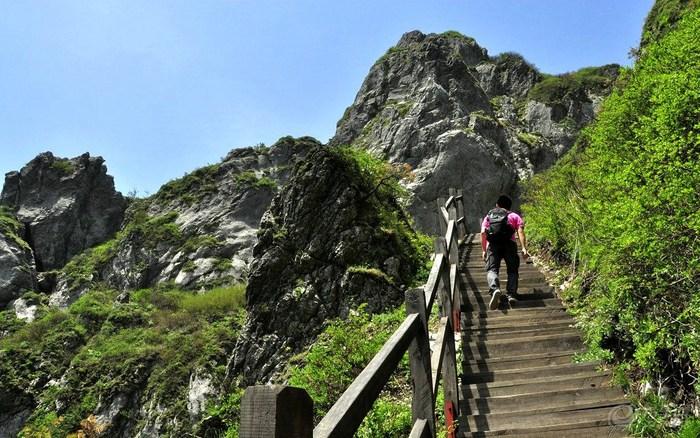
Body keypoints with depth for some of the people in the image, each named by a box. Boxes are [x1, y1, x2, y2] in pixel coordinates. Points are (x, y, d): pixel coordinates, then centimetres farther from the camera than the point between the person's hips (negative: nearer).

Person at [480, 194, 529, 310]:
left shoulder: (488, 216, 27)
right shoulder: (514, 216, 24)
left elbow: (483, 232, 11)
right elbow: (520, 231, 5)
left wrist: (484, 250, 12)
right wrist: (524, 248, -2)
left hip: (493, 244, 0)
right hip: (509, 244, 0)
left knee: (492, 269, -7)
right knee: (512, 270, 12)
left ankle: (495, 289, -35)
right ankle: (511, 294, -5)